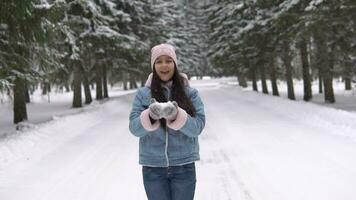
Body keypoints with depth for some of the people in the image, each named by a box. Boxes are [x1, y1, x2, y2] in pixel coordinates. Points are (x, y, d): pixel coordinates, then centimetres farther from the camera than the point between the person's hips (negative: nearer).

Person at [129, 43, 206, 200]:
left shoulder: (190, 93, 0)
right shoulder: (143, 94, 1)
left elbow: (197, 126, -9)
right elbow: (134, 128, -7)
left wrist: (177, 116, -27)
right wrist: (150, 116, -27)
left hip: (183, 166, 0)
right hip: (153, 168, 0)